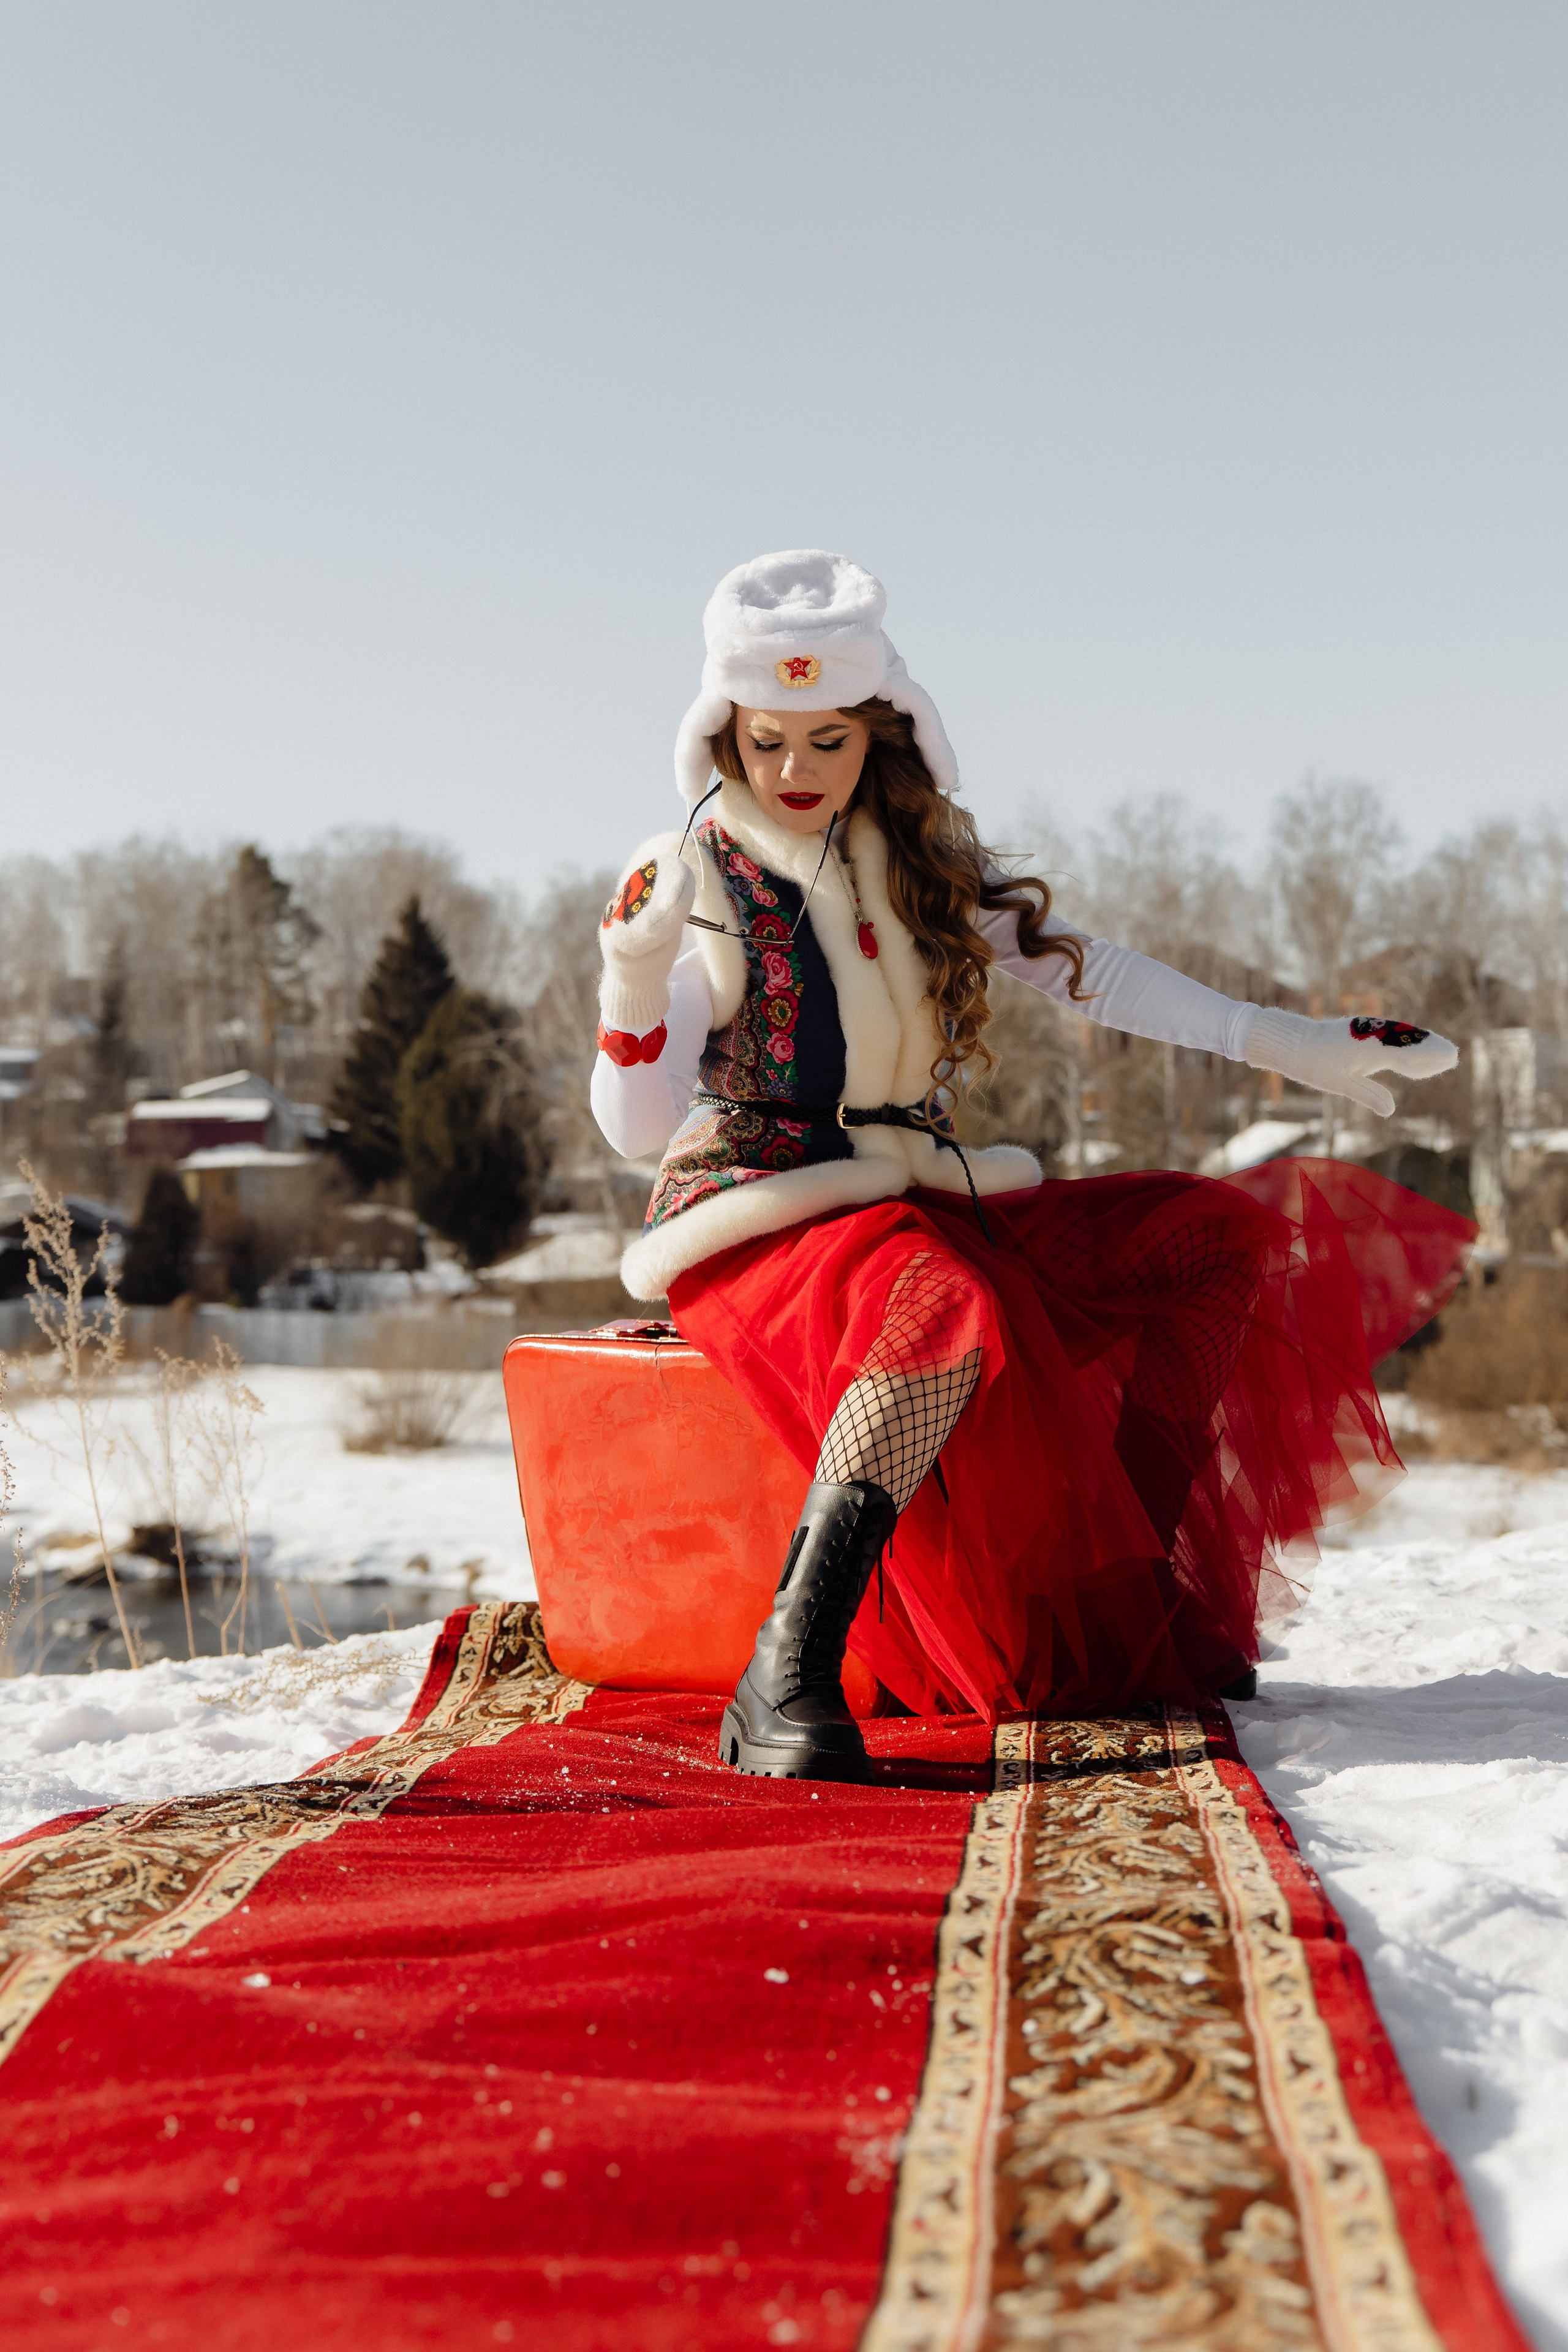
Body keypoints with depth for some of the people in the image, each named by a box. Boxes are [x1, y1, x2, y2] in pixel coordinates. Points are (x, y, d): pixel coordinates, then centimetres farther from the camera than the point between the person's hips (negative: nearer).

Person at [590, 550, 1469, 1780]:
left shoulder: (923, 856, 9)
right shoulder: (694, 878, -6)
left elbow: (1078, 965, 10)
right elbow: (638, 1127, -14)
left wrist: (1285, 1043, 6)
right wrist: (634, 978, -33)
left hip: (918, 1199, 7)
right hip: (763, 1207, -6)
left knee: (1213, 1234, -3)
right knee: (945, 1311, -38)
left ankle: (1133, 1595, -4)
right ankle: (787, 1679, -46)